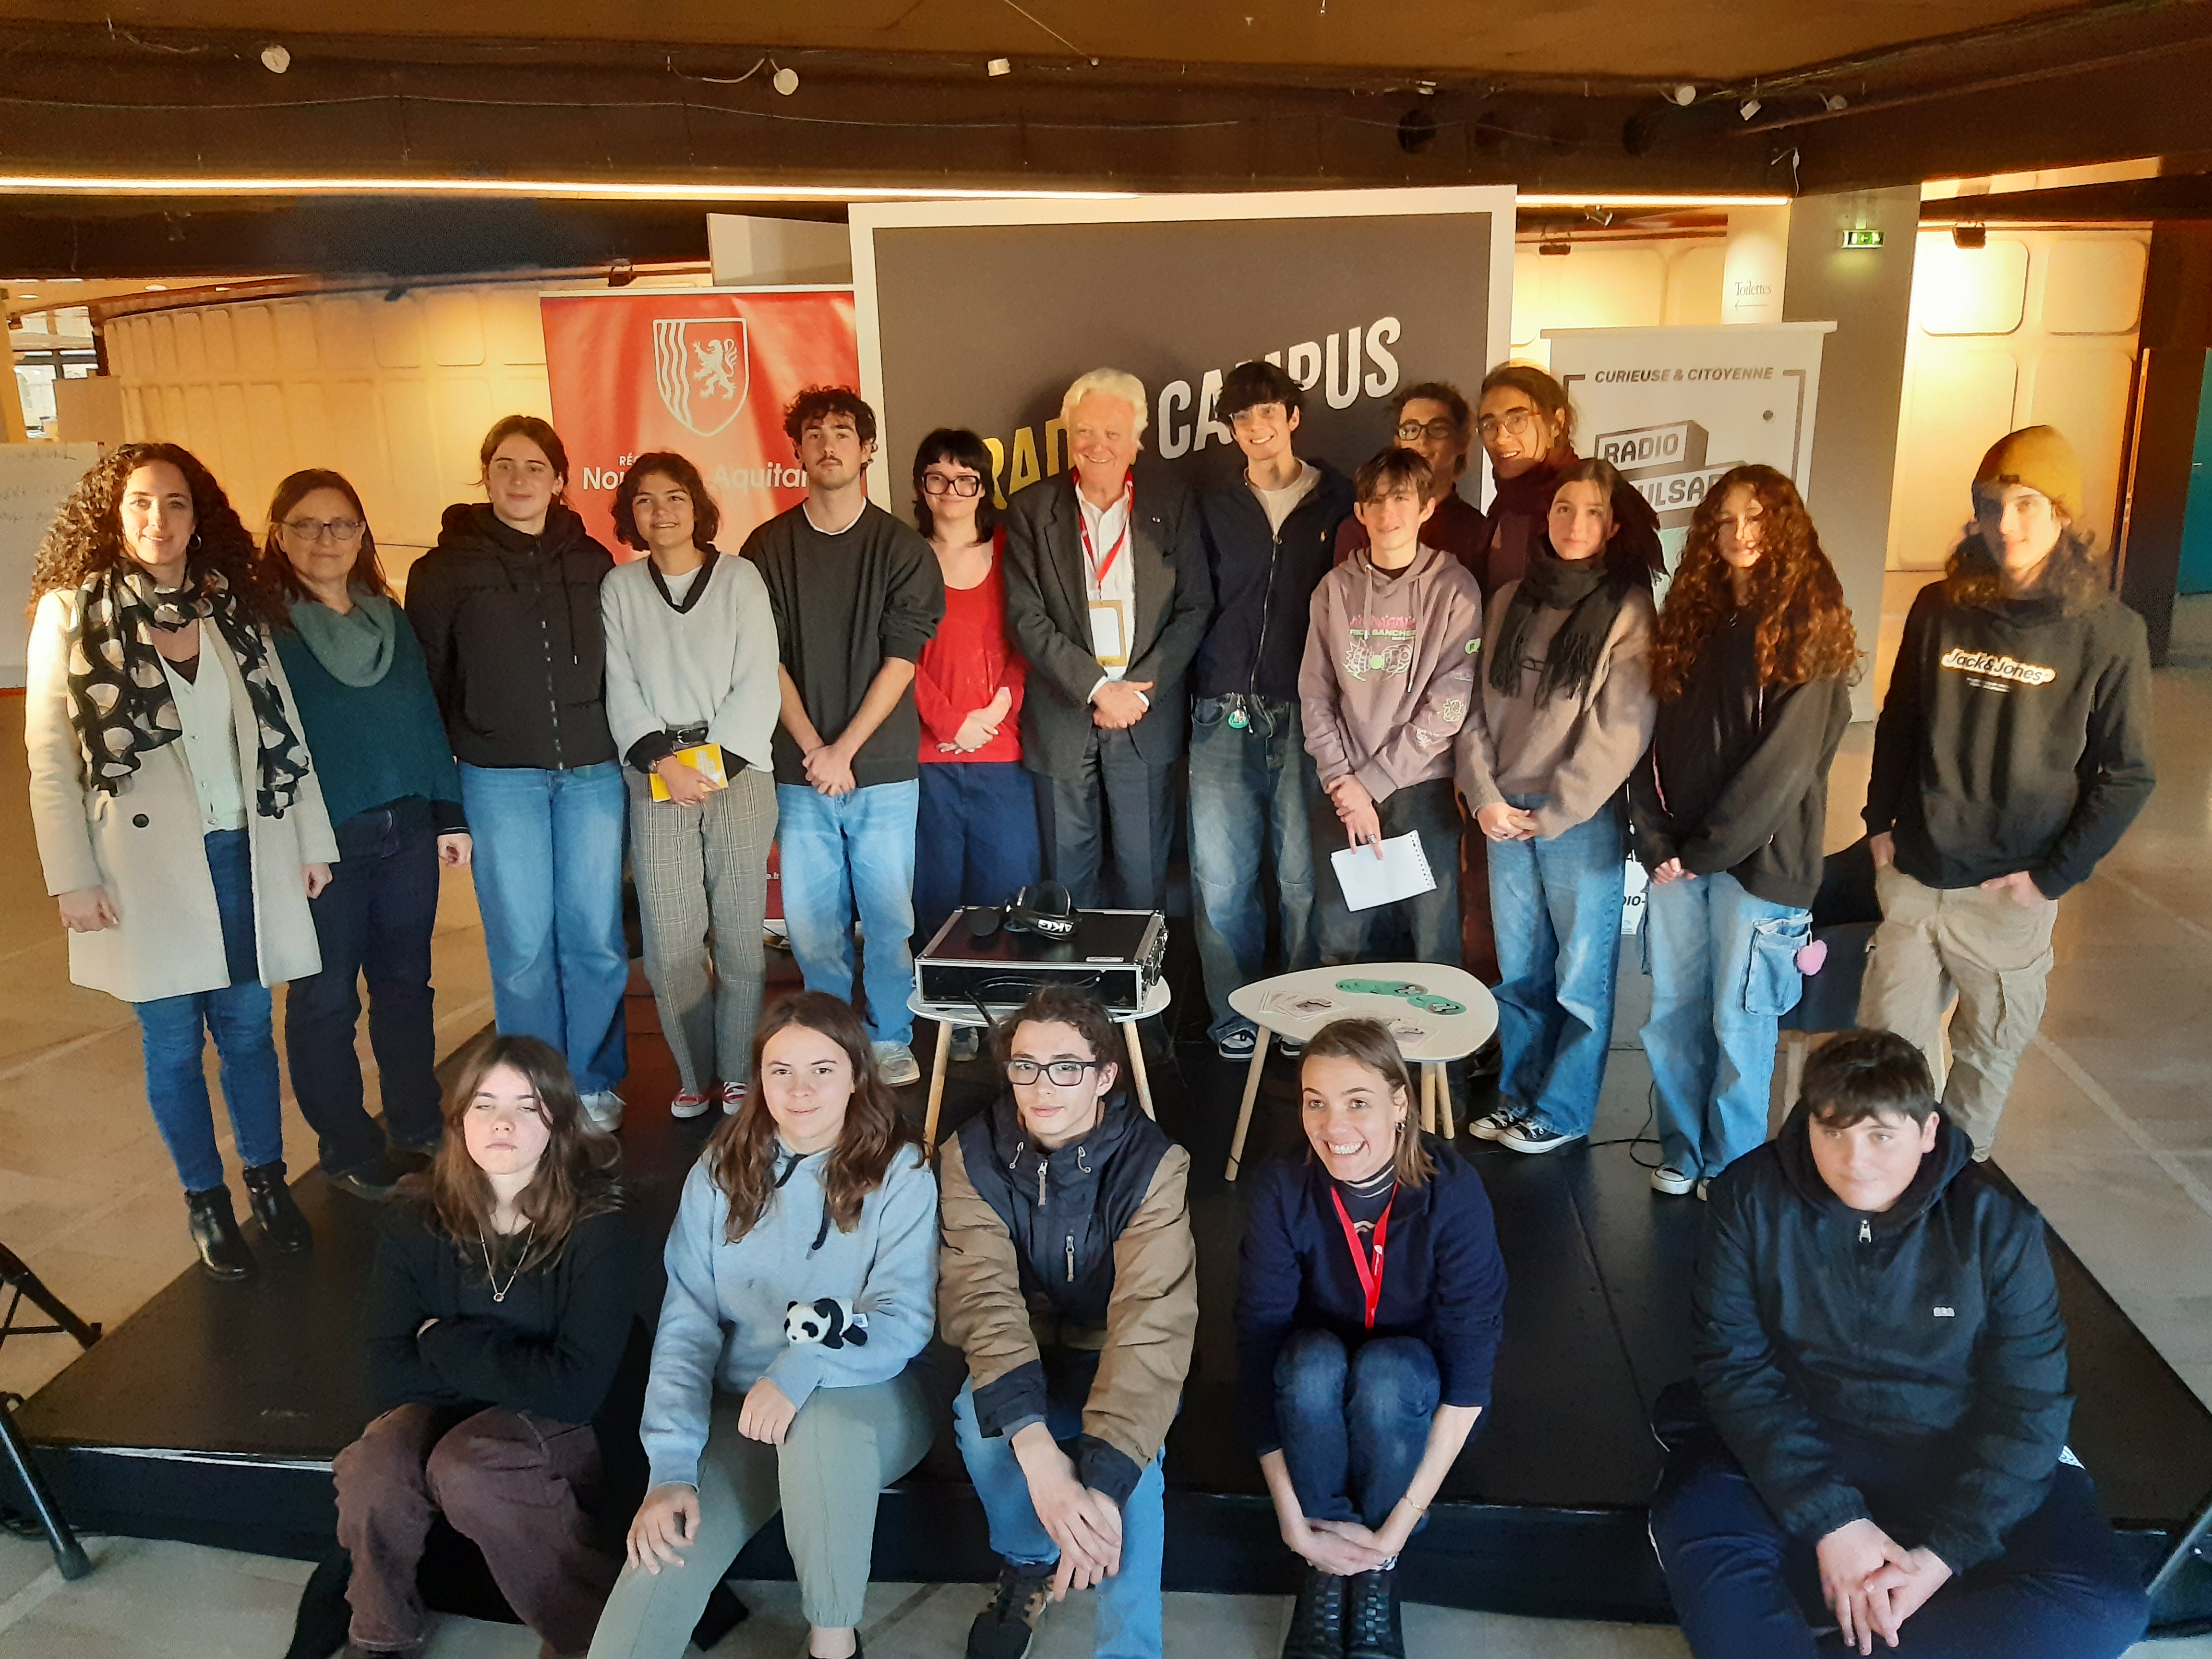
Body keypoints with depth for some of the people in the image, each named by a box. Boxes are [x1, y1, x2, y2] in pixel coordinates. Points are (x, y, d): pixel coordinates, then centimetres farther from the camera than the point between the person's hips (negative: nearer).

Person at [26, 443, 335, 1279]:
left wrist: (313, 839, 7)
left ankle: (267, 1178, 28)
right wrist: (73, 879, -9)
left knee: (247, 1027, 11)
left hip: (243, 856, 2)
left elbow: (285, 729, 9)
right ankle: (205, 1200, 24)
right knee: (173, 1044, 8)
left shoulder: (234, 608, 6)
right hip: (145, 867, -2)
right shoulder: (72, 612, -3)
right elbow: (48, 758, -4)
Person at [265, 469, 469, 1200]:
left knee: (405, 982, 14)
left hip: (407, 835, 5)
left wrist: (450, 815, 8)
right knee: (325, 1000, 6)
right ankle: (348, 1150, 20)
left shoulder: (389, 618, 9)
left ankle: (418, 1127, 28)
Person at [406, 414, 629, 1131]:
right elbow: (428, 684, 2)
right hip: (500, 778, -2)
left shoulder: (592, 562, 9)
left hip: (592, 772, 2)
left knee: (595, 936, 4)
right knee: (522, 943, 2)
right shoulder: (447, 569, 2)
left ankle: (595, 1084, 20)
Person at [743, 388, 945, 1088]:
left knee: (888, 912, 1)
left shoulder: (903, 550, 2)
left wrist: (845, 749, -10)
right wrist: (813, 749, -7)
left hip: (883, 767, -1)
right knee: (809, 917, 3)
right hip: (800, 768, 1)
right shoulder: (768, 548, 6)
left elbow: (900, 662, -3)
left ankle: (891, 1039, 18)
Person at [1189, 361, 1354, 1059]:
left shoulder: (1339, 502, 8)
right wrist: (1201, 684, 4)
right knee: (1221, 876, 0)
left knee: (1302, 875, 1)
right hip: (1224, 716, 2)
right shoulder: (1213, 508, 13)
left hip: (1306, 714, -2)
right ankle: (1234, 1017, 12)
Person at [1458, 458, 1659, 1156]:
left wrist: (1555, 813, -10)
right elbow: (1480, 706, 9)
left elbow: (1620, 729, -10)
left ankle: (1562, 1113, 15)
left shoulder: (1628, 609, -4)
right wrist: (1485, 795, -3)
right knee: (1518, 970, 11)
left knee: (1582, 974, 3)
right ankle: (1518, 1095, 25)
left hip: (1582, 818, -4)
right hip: (1505, 815, 4)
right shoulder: (1510, 601, 10)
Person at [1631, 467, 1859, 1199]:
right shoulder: (1695, 618, 10)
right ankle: (1682, 1149, 26)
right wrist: (1656, 841, -5)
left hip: (1758, 859, -5)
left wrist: (1703, 852, -12)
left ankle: (1732, 1166, 21)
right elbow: (1657, 740, 6)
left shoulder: (1805, 627, -6)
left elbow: (1784, 762, -13)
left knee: (1739, 1021, 5)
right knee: (1672, 1012, 10)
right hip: (1678, 856, 5)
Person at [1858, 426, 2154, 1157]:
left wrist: (2052, 877, -10)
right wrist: (1880, 822, 5)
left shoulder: (2108, 632, -9)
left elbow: (2127, 776, -6)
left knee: (1989, 1051, 13)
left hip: (2007, 894, -2)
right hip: (1911, 877, 3)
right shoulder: (1940, 607, 0)